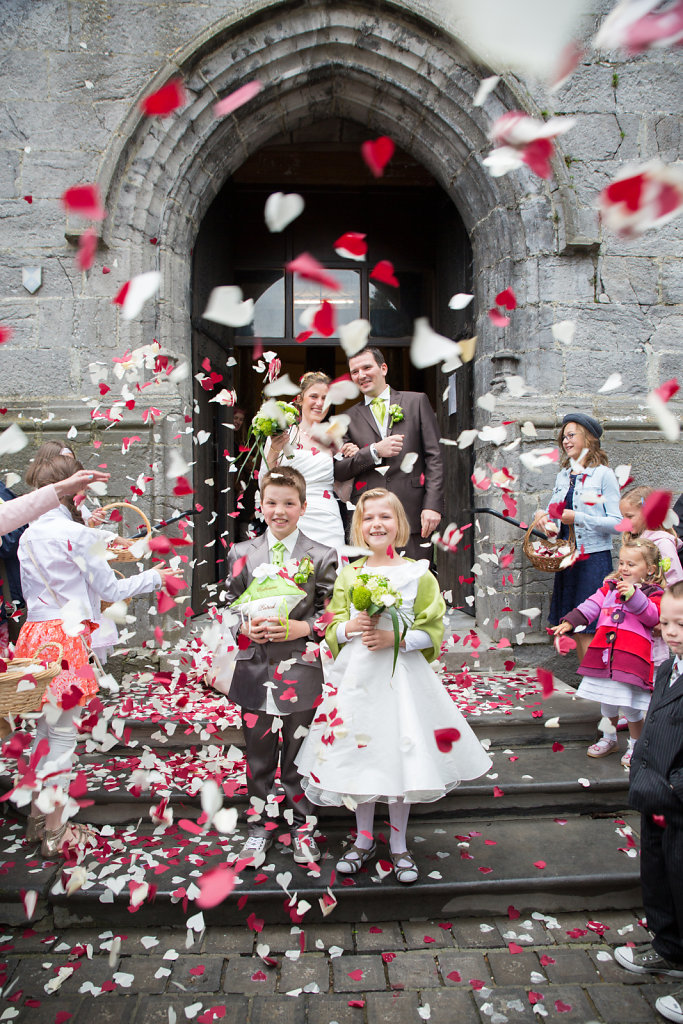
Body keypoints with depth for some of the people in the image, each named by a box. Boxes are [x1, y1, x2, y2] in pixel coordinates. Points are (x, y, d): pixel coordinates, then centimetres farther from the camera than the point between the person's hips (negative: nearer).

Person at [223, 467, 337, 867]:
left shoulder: (322, 556, 0)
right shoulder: (241, 553, 6)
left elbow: (329, 611, 1)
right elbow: (230, 606, 9)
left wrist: (300, 628, -16)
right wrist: (246, 627, -11)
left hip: (301, 672, -1)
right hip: (255, 669, 2)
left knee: (299, 756, 11)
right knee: (259, 756, 12)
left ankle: (302, 828, 30)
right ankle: (260, 827, 31)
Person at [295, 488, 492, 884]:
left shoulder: (419, 574, -2)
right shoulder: (349, 574, 6)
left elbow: (432, 632, -4)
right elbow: (333, 627, 8)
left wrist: (394, 638, -17)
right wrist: (350, 627, -13)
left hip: (402, 676, -2)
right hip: (357, 675, 2)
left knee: (402, 756, 5)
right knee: (360, 754, 10)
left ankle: (399, 844, 26)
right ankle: (365, 839, 31)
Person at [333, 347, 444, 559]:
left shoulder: (417, 401, 12)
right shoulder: (349, 418, 14)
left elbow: (435, 457, 6)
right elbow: (338, 471, 7)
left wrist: (433, 505, -5)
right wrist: (374, 451, -8)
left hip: (412, 515, -1)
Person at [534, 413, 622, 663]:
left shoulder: (603, 475, -4)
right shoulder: (563, 476, 15)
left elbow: (617, 523, -10)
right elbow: (554, 510, 24)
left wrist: (578, 518, -17)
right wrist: (541, 516, 2)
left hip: (594, 558, -6)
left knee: (588, 629, -8)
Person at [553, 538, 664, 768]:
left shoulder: (653, 594, 1)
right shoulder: (610, 587, 15)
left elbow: (653, 616, -17)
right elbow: (591, 606, 13)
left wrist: (633, 596, -30)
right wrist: (569, 622, 2)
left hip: (632, 656, -5)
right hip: (603, 651, 5)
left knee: (630, 705, -4)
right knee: (606, 701, 15)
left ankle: (635, 745, 19)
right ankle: (609, 739, 37)